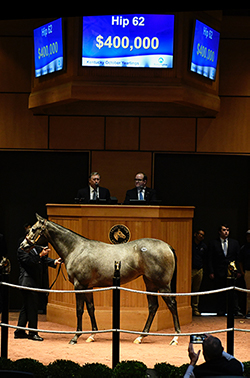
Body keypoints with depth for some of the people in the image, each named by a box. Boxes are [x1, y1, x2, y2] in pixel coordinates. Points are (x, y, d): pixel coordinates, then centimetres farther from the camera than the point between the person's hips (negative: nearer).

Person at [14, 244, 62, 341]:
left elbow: (45, 259, 7)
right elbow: (29, 261, -19)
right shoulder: (21, 250, -8)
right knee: (32, 307, -5)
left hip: (35, 282, 9)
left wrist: (54, 261, -11)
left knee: (27, 307, 14)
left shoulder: (37, 248, 14)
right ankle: (33, 333, 3)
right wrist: (40, 255, -28)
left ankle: (19, 332, 22)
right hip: (28, 281, -9)